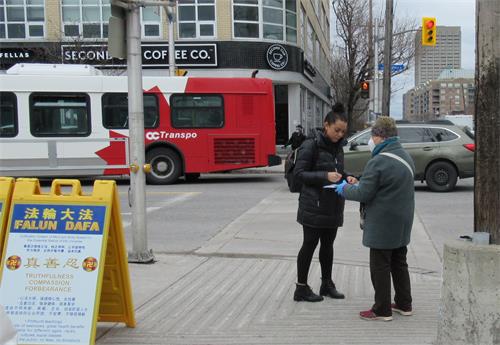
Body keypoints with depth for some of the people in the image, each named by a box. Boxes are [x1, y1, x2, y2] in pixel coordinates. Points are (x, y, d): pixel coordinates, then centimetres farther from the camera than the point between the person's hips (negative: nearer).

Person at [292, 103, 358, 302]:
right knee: (309, 244, 1)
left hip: (333, 205, 7)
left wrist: (346, 178, -2)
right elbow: (299, 173, -15)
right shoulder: (311, 145, -13)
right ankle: (301, 288, 11)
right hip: (313, 206, -7)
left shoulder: (338, 147, 9)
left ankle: (327, 284, 28)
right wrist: (325, 176, -26)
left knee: (328, 244, 15)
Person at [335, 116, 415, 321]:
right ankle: (404, 304, 28)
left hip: (382, 224, -9)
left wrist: (344, 188, 0)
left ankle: (382, 310, 9)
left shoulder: (378, 162, -21)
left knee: (380, 267, 2)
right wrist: (357, 183, 15)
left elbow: (363, 194, -19)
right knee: (399, 264, 19)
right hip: (402, 223, 9)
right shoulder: (406, 157, 8)